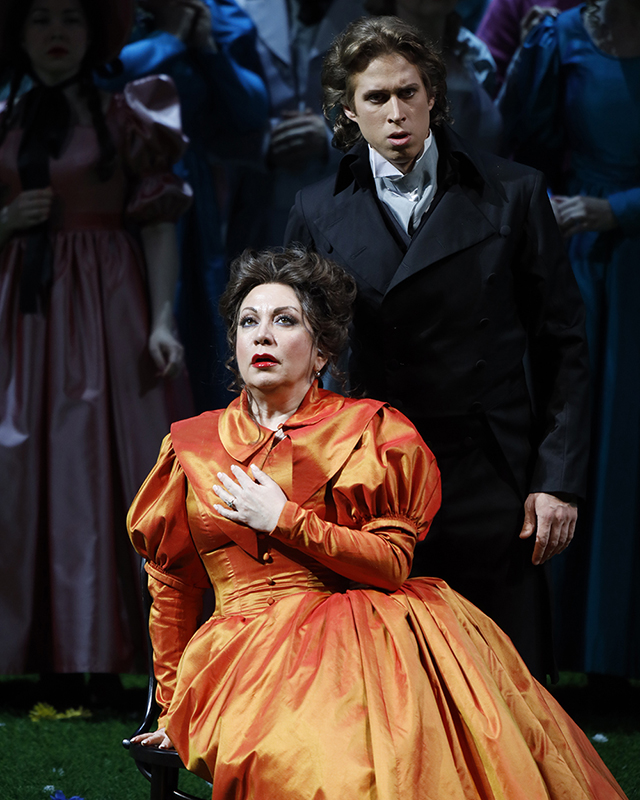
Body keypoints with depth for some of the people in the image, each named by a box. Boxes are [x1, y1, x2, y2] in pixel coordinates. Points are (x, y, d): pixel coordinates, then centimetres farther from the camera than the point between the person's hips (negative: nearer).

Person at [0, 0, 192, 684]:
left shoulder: (125, 117, 3)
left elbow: (160, 225, -2)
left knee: (103, 481, -6)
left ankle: (102, 651, -1)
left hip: (106, 316, -3)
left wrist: (163, 321, -13)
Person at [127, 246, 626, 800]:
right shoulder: (193, 446, 14)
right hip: (248, 658, 0)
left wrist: (284, 520, -6)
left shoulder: (370, 431, 9)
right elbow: (172, 587, 22)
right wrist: (172, 709, 23)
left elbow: (393, 563, 0)